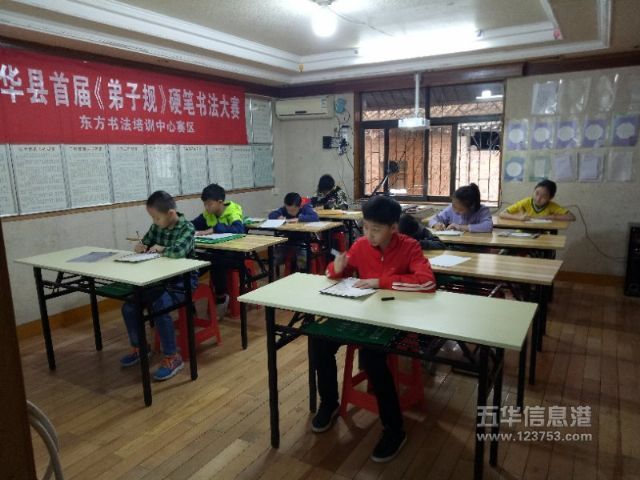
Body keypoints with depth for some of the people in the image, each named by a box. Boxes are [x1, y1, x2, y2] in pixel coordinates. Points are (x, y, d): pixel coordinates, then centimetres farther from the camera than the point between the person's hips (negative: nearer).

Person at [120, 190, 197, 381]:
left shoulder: (187, 227, -15)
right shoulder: (156, 227, 5)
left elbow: (178, 251, -33)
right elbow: (145, 244, 21)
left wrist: (160, 248, -15)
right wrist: (140, 246, -2)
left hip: (182, 281, -7)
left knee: (159, 307, -30)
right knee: (129, 305, -7)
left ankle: (172, 357, -15)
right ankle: (138, 346, 17)